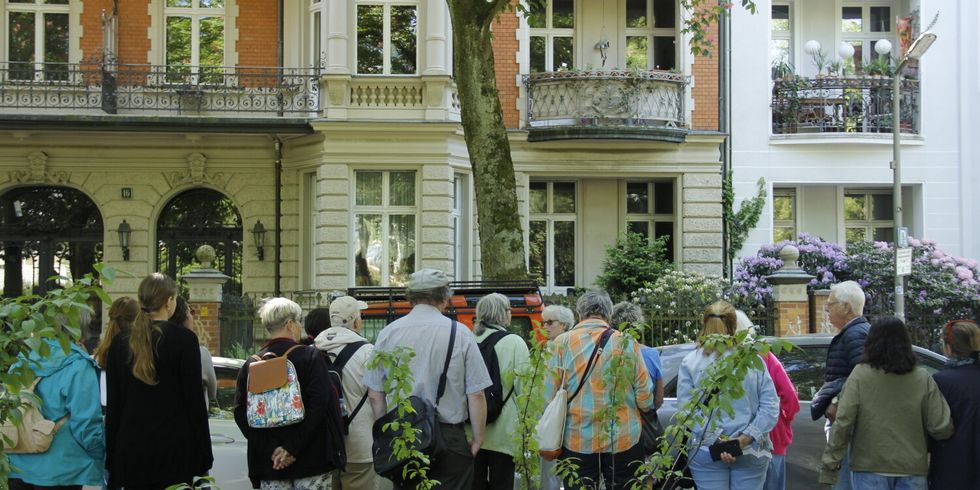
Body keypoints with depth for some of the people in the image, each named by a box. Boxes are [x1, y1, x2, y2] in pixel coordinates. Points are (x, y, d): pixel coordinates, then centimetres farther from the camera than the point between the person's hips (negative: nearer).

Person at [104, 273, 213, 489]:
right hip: (174, 447, -4)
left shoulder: (120, 342, 4)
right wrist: (204, 458, -2)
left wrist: (110, 458, 13)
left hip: (131, 448, 4)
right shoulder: (184, 339, -8)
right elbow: (194, 400, -8)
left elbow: (113, 404, 6)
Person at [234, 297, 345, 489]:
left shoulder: (251, 364, 6)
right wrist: (293, 447, -14)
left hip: (269, 463, 3)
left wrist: (271, 449, -6)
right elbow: (318, 405, -15)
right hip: (310, 459, -3)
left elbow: (241, 413, -1)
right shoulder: (310, 356, -4)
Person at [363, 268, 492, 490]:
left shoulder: (388, 333, 1)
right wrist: (478, 439, 4)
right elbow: (476, 395, -7)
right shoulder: (460, 333, -6)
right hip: (449, 437, -2)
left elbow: (375, 395, 4)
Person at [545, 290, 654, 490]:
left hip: (577, 443, 0)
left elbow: (549, 396, -5)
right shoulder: (627, 344, -3)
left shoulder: (563, 343, -5)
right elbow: (645, 400, -3)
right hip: (624, 442, 0)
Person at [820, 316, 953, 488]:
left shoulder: (860, 375, -8)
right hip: (912, 469, 2)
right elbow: (942, 428, -3)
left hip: (869, 468, -2)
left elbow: (842, 424, -10)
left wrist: (829, 466, -5)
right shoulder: (922, 379, -1)